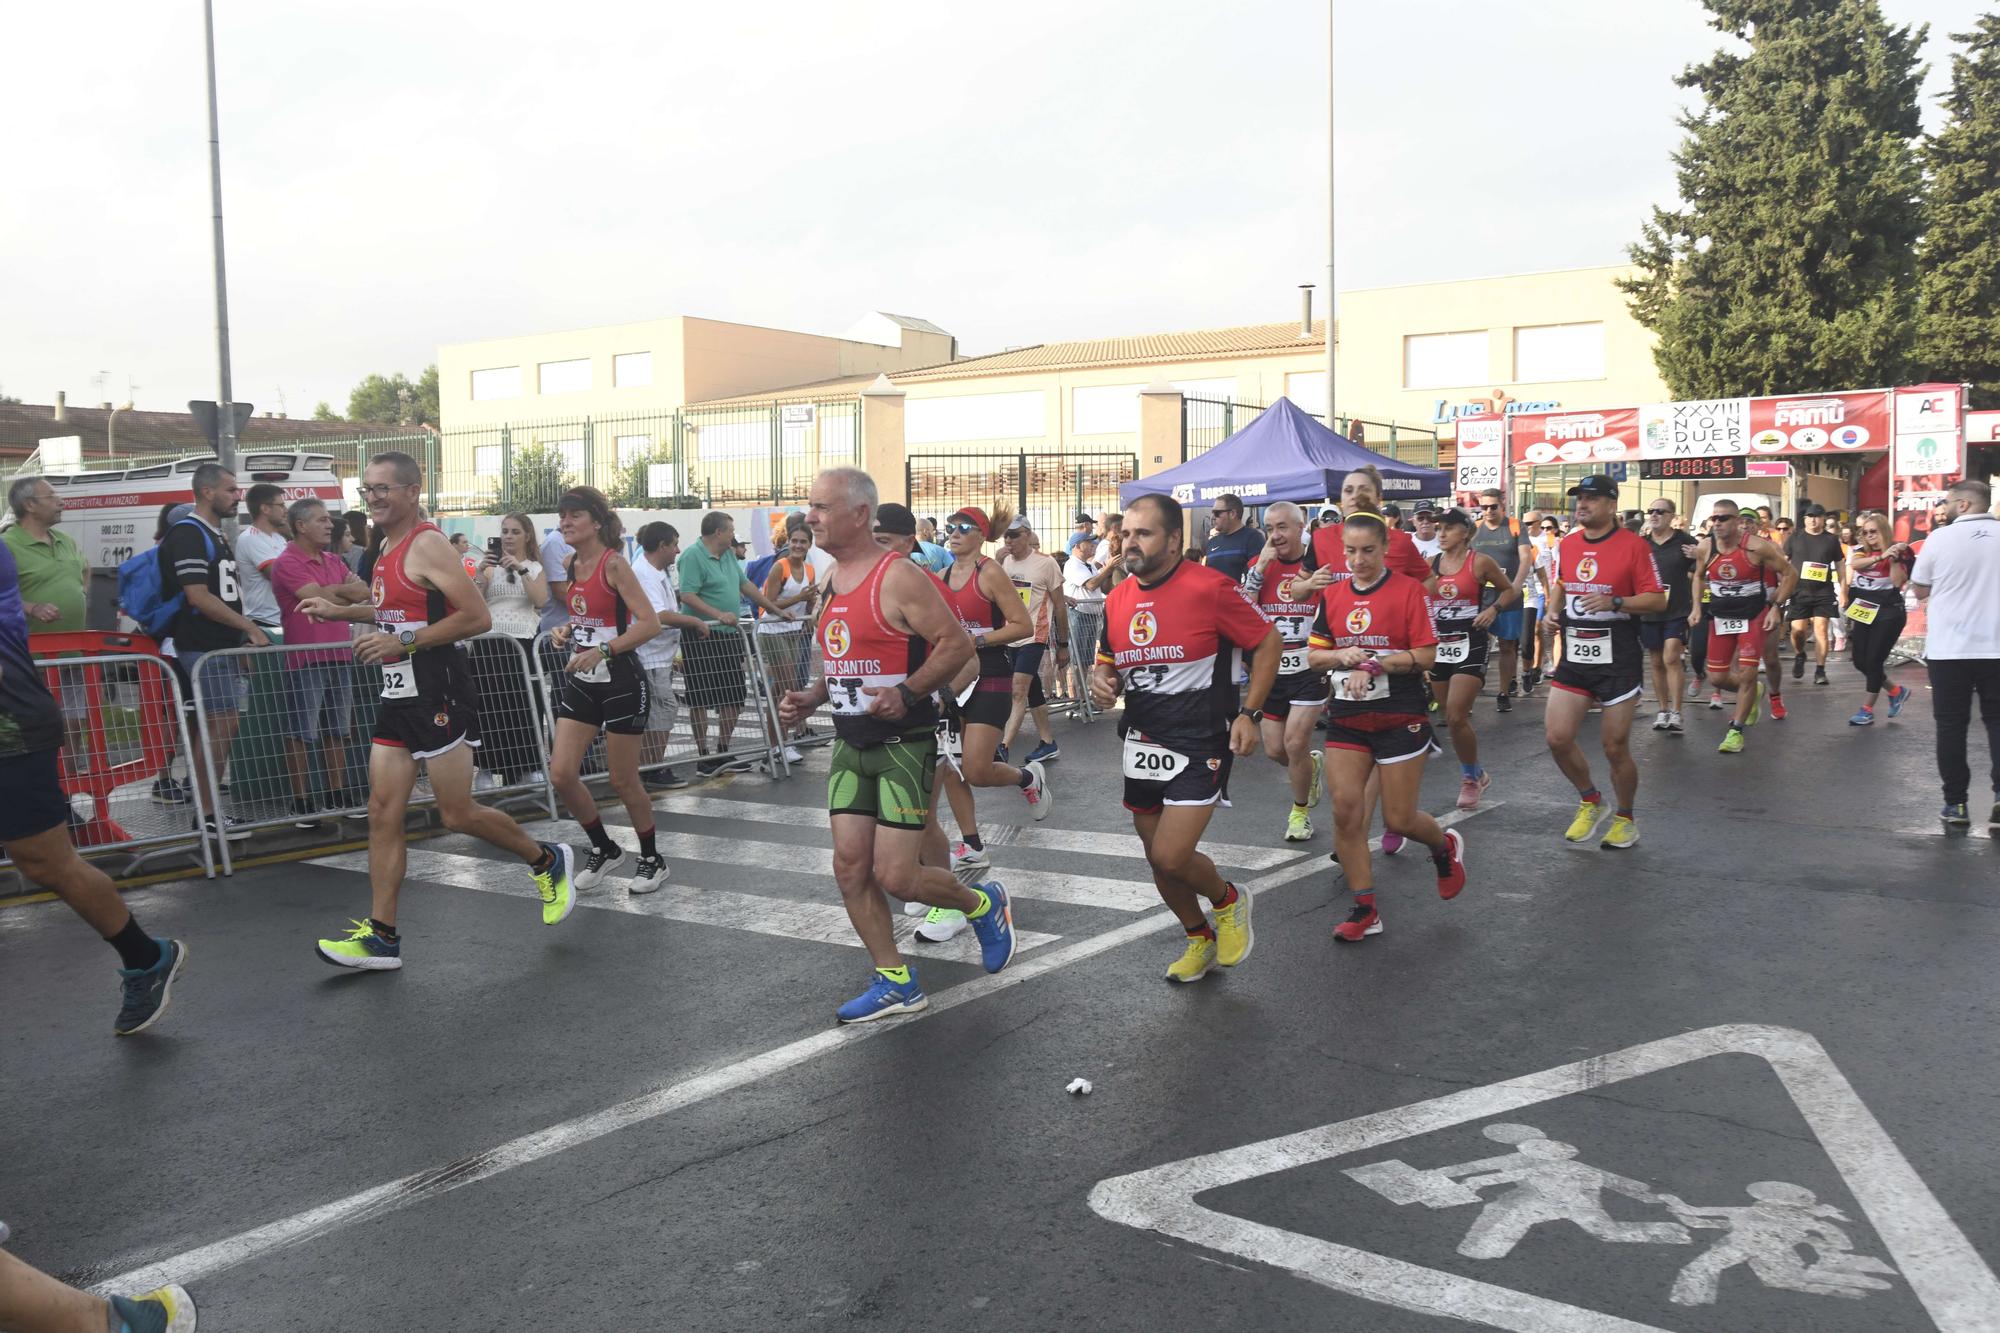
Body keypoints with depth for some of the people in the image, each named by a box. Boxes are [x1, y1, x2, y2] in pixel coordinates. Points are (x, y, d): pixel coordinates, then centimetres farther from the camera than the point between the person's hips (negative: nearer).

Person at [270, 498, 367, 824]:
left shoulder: (334, 561, 15)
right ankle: (301, 804, 4)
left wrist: (333, 591, -12)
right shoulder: (287, 564, -9)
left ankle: (338, 798, 19)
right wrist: (347, 591, -2)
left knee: (336, 733, 12)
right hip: (305, 661, -7)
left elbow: (362, 591, 5)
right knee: (301, 735, -1)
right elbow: (320, 598, -18)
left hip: (339, 657, 7)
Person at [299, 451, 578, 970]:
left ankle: (547, 861, 21)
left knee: (458, 815, -2)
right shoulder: (388, 545, 14)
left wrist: (403, 643, -22)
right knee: (383, 813, 5)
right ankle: (382, 936, 9)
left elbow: (478, 617, -22)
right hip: (397, 695, 9)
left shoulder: (427, 545, -14)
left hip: (437, 695, -9)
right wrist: (343, 611, 20)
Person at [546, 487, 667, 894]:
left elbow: (650, 622, -22)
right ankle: (604, 849, 21)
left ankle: (652, 860, 23)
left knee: (623, 781, 3)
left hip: (620, 681, -7)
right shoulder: (571, 565, 7)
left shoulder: (613, 564, -15)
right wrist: (566, 631, 3)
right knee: (561, 773, -1)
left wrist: (602, 651, -28)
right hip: (581, 681, 7)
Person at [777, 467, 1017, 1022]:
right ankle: (895, 983, 18)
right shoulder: (832, 581, 11)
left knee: (895, 877, -8)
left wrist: (906, 692, -27)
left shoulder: (899, 577, -15)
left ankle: (983, 903, 22)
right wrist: (811, 697, 7)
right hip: (851, 743, 8)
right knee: (850, 867, 4)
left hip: (903, 742, -8)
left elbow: (957, 643, -17)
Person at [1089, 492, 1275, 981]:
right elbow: (1107, 662, 18)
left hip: (1200, 744, -7)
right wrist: (1102, 683, -6)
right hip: (1142, 744, 7)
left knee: (1171, 857, -14)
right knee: (1157, 857, 14)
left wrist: (1250, 713, -12)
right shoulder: (1117, 599, 4)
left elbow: (1269, 642, -5)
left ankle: (1227, 900, 19)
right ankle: (1200, 940, 38)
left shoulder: (1211, 588, -14)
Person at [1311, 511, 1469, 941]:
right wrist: (1343, 655, -12)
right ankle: (1365, 910, 8)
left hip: (1400, 718, -4)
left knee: (1399, 818, 1)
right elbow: (1315, 655, 8)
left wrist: (1375, 665, -20)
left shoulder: (1408, 590, -7)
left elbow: (1426, 655, -11)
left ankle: (1446, 846, 37)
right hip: (1347, 718, 4)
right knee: (1345, 811, -3)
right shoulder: (1332, 595, 6)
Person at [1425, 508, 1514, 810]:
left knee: (1456, 718, -13)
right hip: (1439, 644, 5)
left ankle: (1472, 776, 7)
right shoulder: (1431, 564, 6)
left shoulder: (1480, 562, -5)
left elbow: (1511, 590, 5)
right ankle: (1476, 773, 29)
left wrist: (1494, 609, -11)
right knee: (1452, 717, 11)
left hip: (1470, 644, -5)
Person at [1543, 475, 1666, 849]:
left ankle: (1625, 819, 25)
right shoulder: (1566, 544, 7)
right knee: (1556, 737, -4)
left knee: (1615, 748, 2)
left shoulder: (1633, 544, -9)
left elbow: (1658, 600, -9)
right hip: (1574, 657, 5)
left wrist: (1614, 602, -24)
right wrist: (1553, 610, 2)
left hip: (1618, 661, -5)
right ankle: (1590, 802, 22)